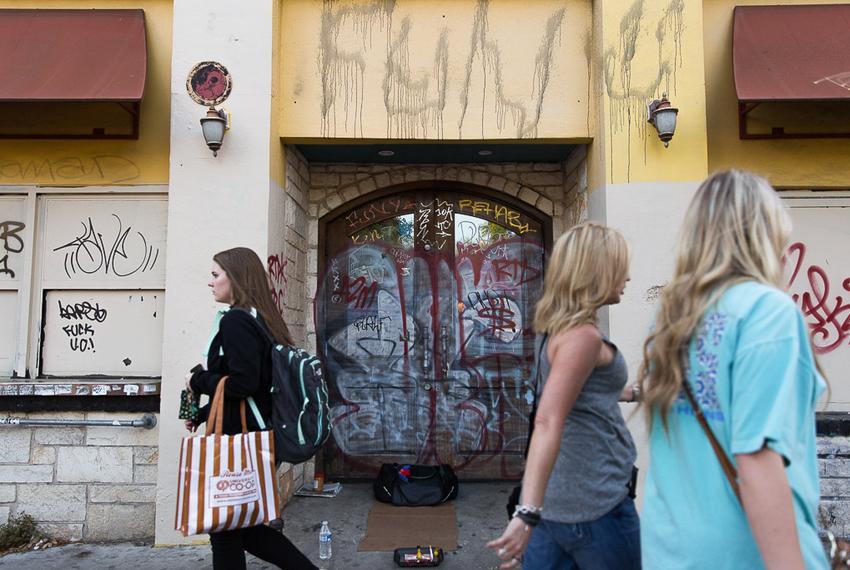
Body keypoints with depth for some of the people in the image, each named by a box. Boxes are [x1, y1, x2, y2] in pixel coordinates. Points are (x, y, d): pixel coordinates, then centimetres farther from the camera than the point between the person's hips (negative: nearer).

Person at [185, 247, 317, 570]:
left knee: (225, 530, 7)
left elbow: (242, 384, -24)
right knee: (244, 526, 20)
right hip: (254, 437, 9)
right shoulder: (259, 319, 11)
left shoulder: (235, 320, -16)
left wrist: (197, 381, -8)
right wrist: (202, 412, 15)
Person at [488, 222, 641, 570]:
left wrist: (636, 392, 41)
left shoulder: (554, 328, 10)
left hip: (554, 499, 8)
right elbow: (547, 424, -28)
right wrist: (528, 513, -34)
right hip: (593, 504, -8)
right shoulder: (583, 336, -18)